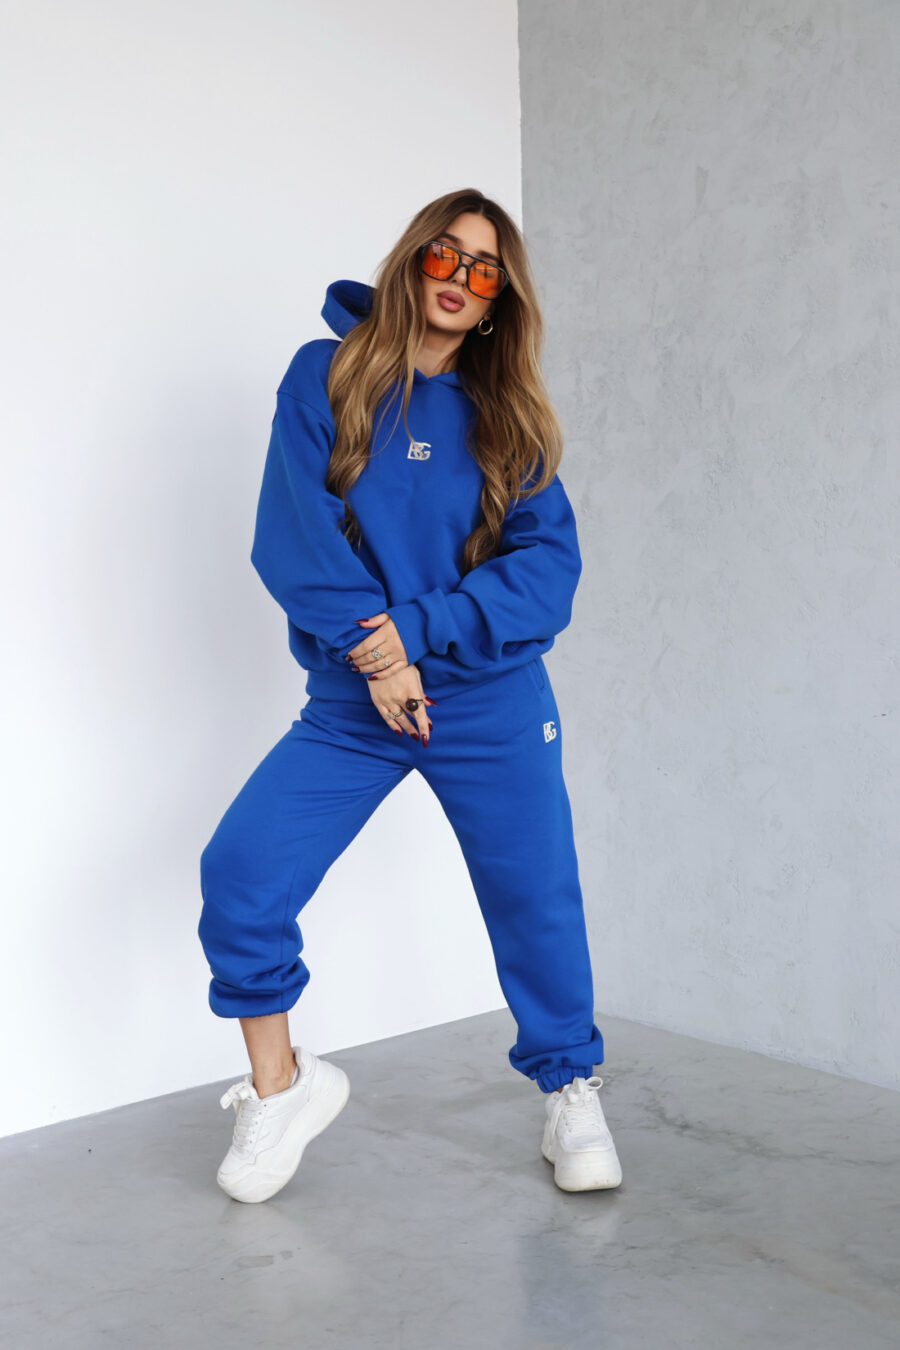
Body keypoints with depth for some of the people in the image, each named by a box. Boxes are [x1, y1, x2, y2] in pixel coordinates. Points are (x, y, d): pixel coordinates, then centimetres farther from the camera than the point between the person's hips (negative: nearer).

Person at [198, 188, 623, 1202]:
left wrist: (417, 628, -18)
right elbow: (289, 528, -8)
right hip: (350, 706, 0)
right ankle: (281, 1085, 12)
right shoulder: (327, 376, 2)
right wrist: (367, 646, -18)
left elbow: (549, 566, -6)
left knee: (536, 899, 4)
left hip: (492, 703, 1)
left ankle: (570, 1091, 29)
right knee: (239, 875, -11)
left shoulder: (504, 416, 5)